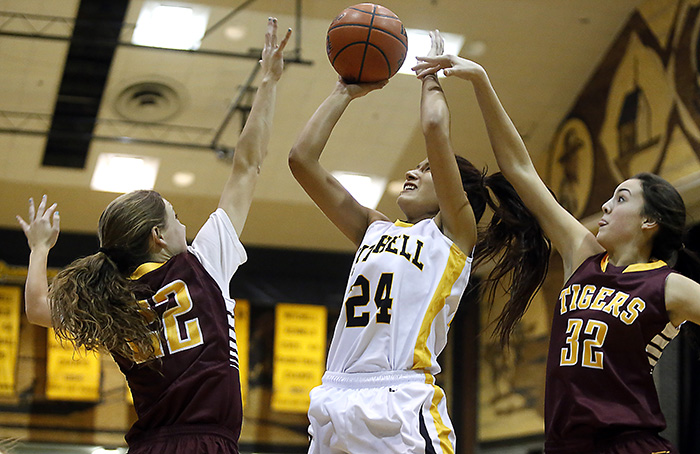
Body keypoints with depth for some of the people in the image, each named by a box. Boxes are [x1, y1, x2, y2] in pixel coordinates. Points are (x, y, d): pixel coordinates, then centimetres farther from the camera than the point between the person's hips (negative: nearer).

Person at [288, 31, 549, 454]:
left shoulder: (455, 235, 8)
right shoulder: (376, 230, 23)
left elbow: (435, 128, -3)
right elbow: (302, 158, 22)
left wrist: (431, 80, 15)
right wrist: (346, 92, 25)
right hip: (335, 399, 6)